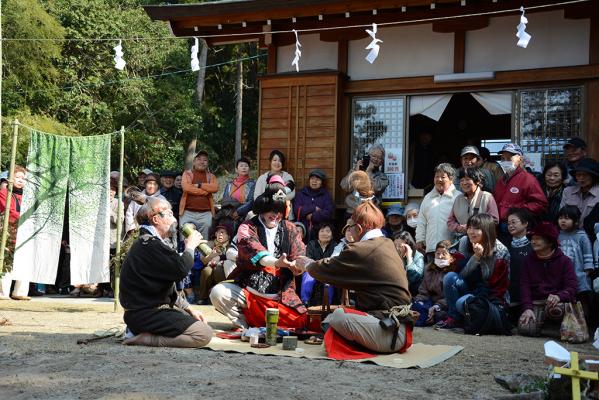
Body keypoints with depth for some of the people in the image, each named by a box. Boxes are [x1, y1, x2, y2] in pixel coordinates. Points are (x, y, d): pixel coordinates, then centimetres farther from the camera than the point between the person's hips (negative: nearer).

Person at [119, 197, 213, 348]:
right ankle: (144, 338, -13)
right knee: (204, 334, -17)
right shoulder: (149, 244, -16)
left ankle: (141, 331, 7)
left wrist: (189, 309, 13)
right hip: (144, 313, -11)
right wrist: (190, 246, -6)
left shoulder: (149, 242, 19)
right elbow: (180, 270, -24)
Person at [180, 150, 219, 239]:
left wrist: (199, 185, -7)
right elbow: (186, 187, -9)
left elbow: (215, 188, -4)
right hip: (188, 213, -2)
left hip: (205, 214, 2)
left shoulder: (211, 176, 16)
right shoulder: (187, 173, 9)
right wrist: (205, 191, -4)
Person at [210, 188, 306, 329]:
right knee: (218, 293, -27)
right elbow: (253, 250, -22)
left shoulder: (289, 229, 10)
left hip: (280, 297, 3)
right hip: (247, 291, -3)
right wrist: (276, 262, -42)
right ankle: (244, 324, -2)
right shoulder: (247, 227, -1)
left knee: (301, 322, -16)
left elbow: (298, 254, 0)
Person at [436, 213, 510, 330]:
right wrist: (476, 257, -23)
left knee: (463, 302, -32)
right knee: (450, 277, -23)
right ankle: (454, 319, -11)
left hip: (492, 297, -5)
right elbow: (462, 274, -9)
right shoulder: (465, 242, -5)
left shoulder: (500, 252, -16)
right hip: (470, 288, 5)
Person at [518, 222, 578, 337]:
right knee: (525, 329, -26)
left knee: (556, 309, -40)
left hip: (557, 301, -2)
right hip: (536, 303, 2)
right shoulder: (529, 260, 11)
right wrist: (527, 308, -14)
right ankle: (542, 321, 10)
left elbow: (572, 287, -7)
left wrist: (558, 296, -29)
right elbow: (524, 285, 1)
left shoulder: (564, 261, 3)